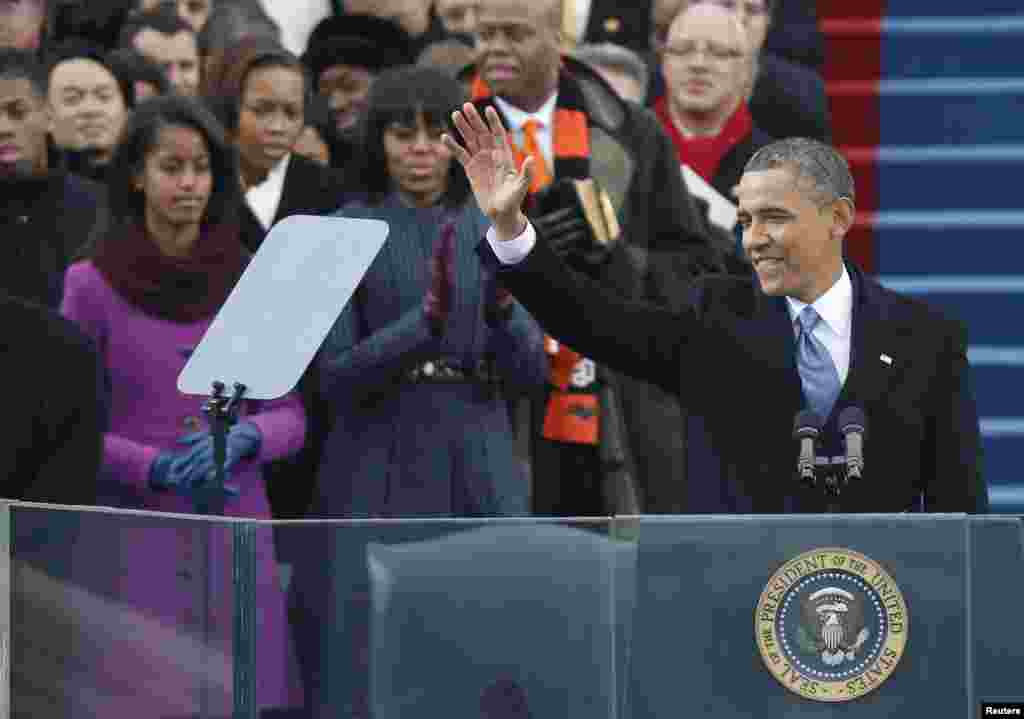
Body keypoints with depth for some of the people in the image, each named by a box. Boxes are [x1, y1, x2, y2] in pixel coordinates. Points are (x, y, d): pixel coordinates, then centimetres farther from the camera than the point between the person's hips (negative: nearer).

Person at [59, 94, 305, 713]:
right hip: (134, 539, -2)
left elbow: (290, 416, 9)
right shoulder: (92, 283, -1)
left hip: (236, 533, 2)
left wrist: (241, 440, -12)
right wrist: (158, 468, -15)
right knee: (138, 701, -4)